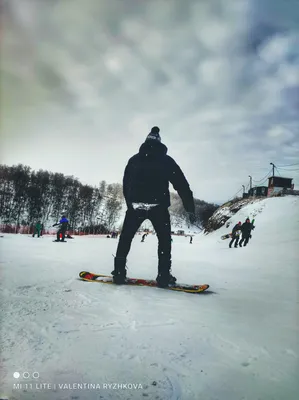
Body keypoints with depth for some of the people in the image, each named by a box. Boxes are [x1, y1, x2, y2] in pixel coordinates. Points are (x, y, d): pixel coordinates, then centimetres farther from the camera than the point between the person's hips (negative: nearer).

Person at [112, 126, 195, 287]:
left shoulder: (133, 160, 15)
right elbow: (182, 184, 5)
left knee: (125, 238, 16)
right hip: (158, 206, -2)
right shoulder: (166, 160, 8)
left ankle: (119, 272, 14)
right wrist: (190, 208, 6)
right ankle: (163, 276, 7)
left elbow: (126, 185, 18)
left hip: (135, 205, 2)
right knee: (164, 239, 13)